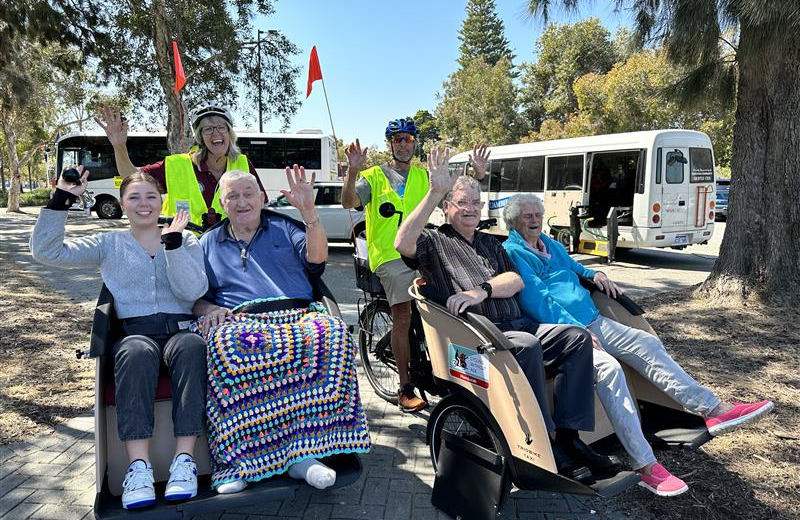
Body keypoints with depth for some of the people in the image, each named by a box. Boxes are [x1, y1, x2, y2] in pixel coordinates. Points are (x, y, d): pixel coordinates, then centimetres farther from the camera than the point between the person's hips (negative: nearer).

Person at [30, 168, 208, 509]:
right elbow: (45, 251, 7)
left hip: (180, 330, 0)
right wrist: (62, 198, 2)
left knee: (192, 345, -37)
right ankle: (139, 467, -37)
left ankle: (184, 459, -36)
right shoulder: (109, 245, 18)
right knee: (137, 352, -37)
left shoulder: (185, 240, 16)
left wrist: (172, 242, -8)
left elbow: (193, 291, -1)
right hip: (133, 333, 0)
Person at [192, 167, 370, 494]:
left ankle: (303, 453, -35)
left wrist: (309, 212, -9)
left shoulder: (283, 227, 23)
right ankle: (234, 458, -33)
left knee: (331, 333, -35)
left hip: (298, 315, 0)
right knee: (226, 344, -38)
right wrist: (208, 309, -4)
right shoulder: (209, 243, 26)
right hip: (241, 322, 0)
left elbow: (316, 258, 4)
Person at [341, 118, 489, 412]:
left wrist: (477, 174, 2)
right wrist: (353, 171, -23)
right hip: (390, 255, -3)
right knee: (403, 316, -13)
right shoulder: (374, 177, 9)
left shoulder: (424, 177, 22)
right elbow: (349, 202, -7)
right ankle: (405, 389, -5)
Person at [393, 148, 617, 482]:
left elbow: (516, 281, 11)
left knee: (577, 338, -12)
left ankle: (568, 436, -13)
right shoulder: (435, 242, 8)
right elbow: (403, 243, -17)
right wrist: (434, 192, -22)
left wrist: (482, 290, -11)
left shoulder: (490, 243, 26)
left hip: (515, 323, 7)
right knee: (527, 346, -34)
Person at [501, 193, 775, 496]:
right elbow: (536, 299, -15)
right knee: (608, 368, -30)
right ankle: (645, 465, -29)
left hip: (592, 321, 9)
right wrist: (577, 330, -20)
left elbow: (573, 267, 39)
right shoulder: (512, 253, -5)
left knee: (648, 345, -6)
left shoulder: (551, 245, 22)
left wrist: (594, 274, 15)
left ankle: (713, 410, -5)